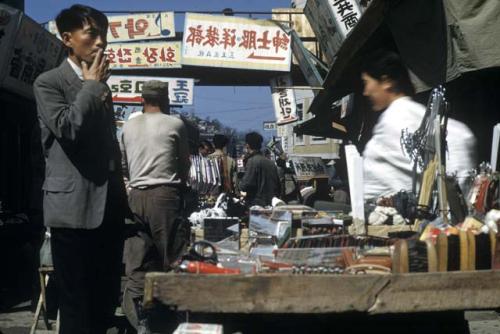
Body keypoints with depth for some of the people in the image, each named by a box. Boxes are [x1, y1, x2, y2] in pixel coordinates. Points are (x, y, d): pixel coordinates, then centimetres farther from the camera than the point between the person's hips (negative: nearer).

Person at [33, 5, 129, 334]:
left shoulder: (103, 88, 20)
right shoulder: (49, 82, -2)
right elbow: (67, 128, -19)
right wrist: (92, 85, -6)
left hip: (109, 208, 7)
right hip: (74, 208, -7)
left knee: (106, 303, 11)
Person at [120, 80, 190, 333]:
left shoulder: (128, 127, 11)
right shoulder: (175, 124, 1)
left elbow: (123, 165, 16)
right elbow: (185, 163, 9)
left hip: (136, 196, 3)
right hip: (165, 195, -3)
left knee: (137, 261, 2)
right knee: (167, 257, 2)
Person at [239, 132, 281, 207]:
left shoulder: (252, 161, -10)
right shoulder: (270, 162, 13)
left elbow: (245, 185, -16)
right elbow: (277, 185, 16)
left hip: (257, 204, -8)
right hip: (271, 203, 8)